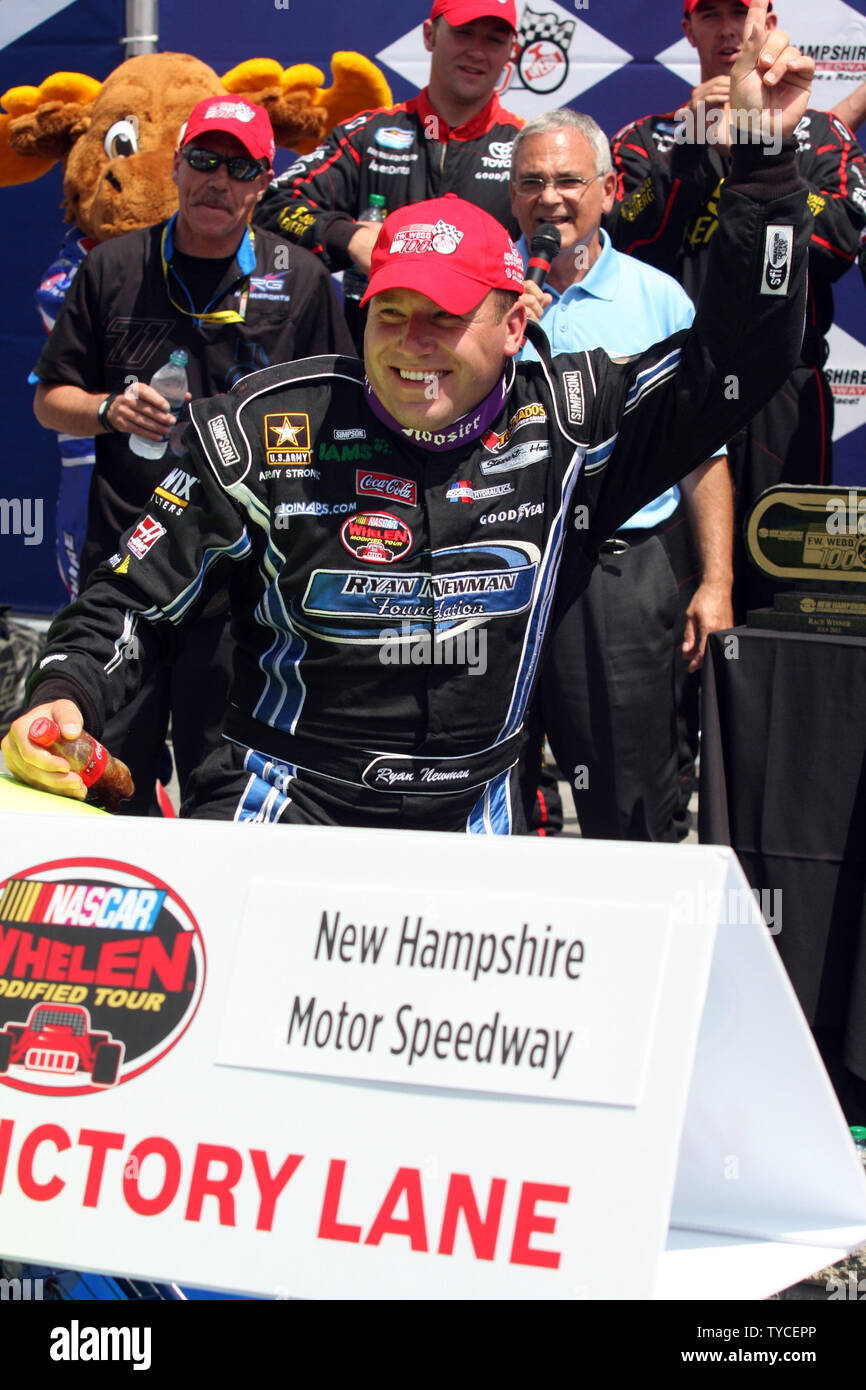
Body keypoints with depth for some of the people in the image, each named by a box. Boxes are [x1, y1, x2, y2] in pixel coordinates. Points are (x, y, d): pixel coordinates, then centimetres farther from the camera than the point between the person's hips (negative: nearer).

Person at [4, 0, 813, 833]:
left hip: (472, 825, 4)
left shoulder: (566, 421, 0)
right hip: (280, 804, -4)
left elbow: (737, 358, -1)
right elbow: (133, 600, 3)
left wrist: (763, 157, -9)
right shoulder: (269, 430, -4)